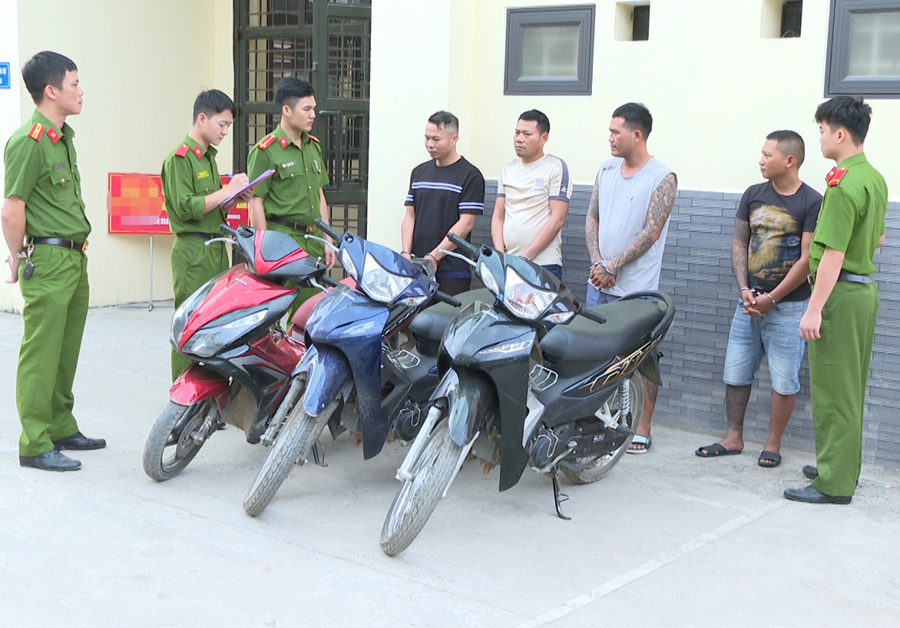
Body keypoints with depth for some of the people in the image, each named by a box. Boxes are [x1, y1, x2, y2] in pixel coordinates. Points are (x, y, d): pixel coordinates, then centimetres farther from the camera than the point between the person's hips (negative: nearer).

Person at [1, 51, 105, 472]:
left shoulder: (64, 137, 15)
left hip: (75, 259, 9)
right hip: (48, 261, -9)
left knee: (66, 353, 16)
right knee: (41, 355, -4)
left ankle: (62, 428, 27)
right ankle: (35, 445, 2)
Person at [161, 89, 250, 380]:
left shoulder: (208, 156, 19)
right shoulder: (178, 159, -10)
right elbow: (185, 208, -19)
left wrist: (235, 197, 8)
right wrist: (227, 190, -16)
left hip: (216, 249, 9)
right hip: (193, 253, -9)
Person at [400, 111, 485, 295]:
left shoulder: (470, 176, -3)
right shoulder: (419, 172, 17)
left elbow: (466, 223, -9)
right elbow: (410, 216, 15)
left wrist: (434, 256, -14)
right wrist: (406, 253, 0)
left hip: (452, 270, -5)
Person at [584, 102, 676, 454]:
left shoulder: (662, 178, -8)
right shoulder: (606, 170, 12)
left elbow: (650, 233, -12)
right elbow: (592, 218, 13)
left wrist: (613, 267, -14)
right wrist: (597, 263, -2)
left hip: (638, 289, -6)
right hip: (599, 283, 6)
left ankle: (642, 430, 9)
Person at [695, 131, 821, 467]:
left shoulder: (812, 203, -8)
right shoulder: (753, 195, 8)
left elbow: (807, 260, -11)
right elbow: (738, 244, 9)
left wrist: (771, 299, -13)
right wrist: (745, 290, -4)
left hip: (788, 306, -5)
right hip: (749, 301, 5)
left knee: (783, 380, 2)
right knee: (735, 373, 9)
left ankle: (773, 444, 15)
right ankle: (734, 438, 22)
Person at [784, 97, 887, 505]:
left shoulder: (843, 184, -19)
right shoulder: (874, 178, 11)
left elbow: (834, 254, -22)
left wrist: (814, 310, -21)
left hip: (841, 293, -10)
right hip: (865, 288, 10)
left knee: (833, 389, -3)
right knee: (851, 387, 17)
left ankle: (834, 483, 2)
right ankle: (844, 467, 27)